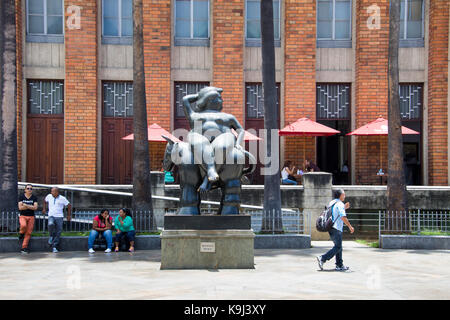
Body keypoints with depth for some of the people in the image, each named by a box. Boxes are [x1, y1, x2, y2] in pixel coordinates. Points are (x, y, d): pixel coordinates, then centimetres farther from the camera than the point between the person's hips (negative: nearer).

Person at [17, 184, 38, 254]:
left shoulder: (34, 197, 2)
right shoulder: (21, 196, 1)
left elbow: (35, 207, -8)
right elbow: (20, 207, -7)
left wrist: (26, 205, -15)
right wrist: (30, 207, -10)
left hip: (31, 217, 2)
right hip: (23, 216, -2)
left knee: (28, 232, -3)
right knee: (24, 225, -32)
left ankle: (24, 247, 5)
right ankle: (21, 234, 2)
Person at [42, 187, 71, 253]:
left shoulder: (62, 198, -4)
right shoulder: (49, 196, 4)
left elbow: (69, 206, 5)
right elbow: (45, 201, 26)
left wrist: (69, 215, 6)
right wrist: (44, 209, 16)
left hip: (59, 217, -1)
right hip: (51, 216, 1)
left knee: (58, 232, -2)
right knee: (51, 224, -32)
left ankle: (55, 247, 8)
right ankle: (51, 237, -7)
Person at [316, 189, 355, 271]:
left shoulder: (331, 203, 17)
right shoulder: (340, 204, -11)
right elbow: (343, 217, -20)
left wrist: (344, 208, 25)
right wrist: (350, 226, -12)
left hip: (331, 227, 9)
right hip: (336, 228, -9)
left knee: (338, 246, 14)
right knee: (337, 247, -6)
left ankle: (339, 265, 14)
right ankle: (322, 259, -13)